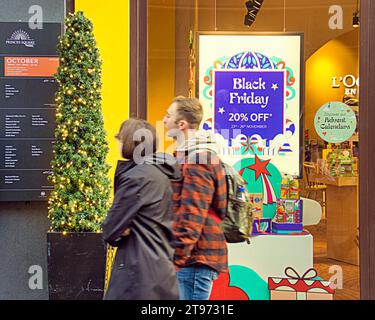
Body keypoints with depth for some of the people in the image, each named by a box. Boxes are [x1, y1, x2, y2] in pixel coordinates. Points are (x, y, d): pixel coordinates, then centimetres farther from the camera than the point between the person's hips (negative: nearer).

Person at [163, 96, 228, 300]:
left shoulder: (197, 163, -15)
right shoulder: (188, 155, 17)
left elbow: (192, 217, -20)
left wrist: (175, 258, -20)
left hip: (195, 258, -10)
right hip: (196, 258, 10)